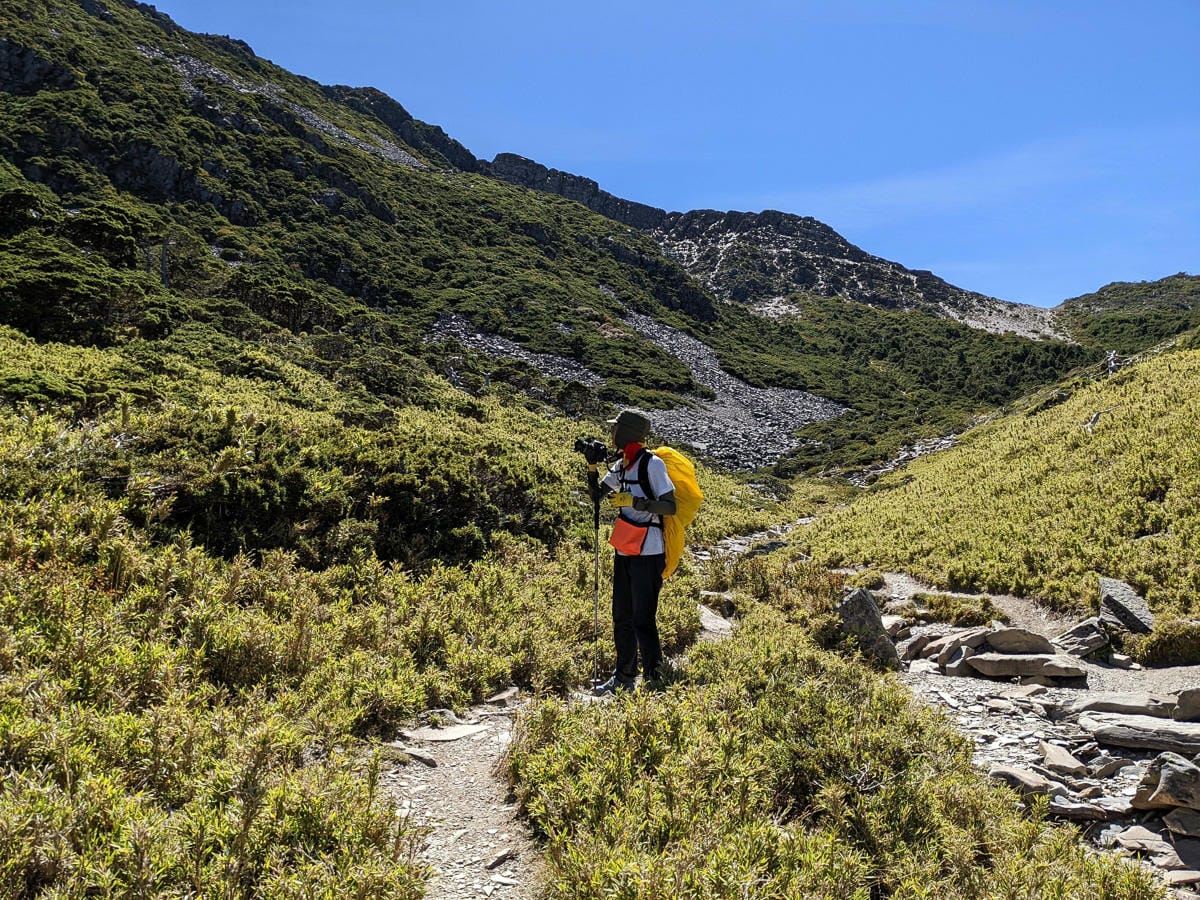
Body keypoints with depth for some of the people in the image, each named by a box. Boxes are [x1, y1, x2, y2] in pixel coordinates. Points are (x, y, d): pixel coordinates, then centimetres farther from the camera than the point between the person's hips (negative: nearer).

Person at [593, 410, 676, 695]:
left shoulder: (652, 464, -13)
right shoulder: (621, 465, 12)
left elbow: (670, 506, -17)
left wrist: (635, 502, -26)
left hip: (647, 554, -8)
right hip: (624, 552, 9)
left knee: (642, 620, -4)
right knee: (622, 618, 15)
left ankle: (655, 679, 8)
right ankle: (624, 677, 27)